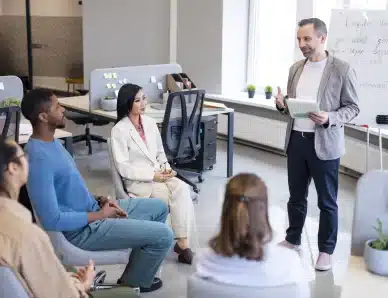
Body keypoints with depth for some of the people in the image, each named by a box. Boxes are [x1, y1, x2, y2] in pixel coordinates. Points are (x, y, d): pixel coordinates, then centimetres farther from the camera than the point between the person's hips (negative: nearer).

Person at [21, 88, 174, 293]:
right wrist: (99, 215, -18)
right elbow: (52, 220, -29)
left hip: (91, 210, 10)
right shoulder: (39, 159, -28)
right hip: (82, 230, -10)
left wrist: (100, 201, 2)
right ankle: (134, 281, 15)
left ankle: (136, 269, 24)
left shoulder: (52, 142, 5)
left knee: (159, 208, 15)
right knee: (164, 235, -11)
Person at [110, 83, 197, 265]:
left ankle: (183, 242, -26)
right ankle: (182, 243, -16)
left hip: (159, 175, 5)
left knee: (183, 188, -25)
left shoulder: (150, 123, 10)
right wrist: (153, 175, -19)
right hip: (137, 181, -5)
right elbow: (123, 168, -14)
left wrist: (166, 168, -3)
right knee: (177, 193, -27)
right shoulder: (119, 130, -9)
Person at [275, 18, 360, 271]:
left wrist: (329, 118, -24)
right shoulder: (296, 68, 9)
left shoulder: (342, 70, -9)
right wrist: (282, 105, -6)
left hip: (324, 144, -5)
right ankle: (292, 240, 33)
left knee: (327, 201, 6)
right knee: (296, 196, 17)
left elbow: (353, 107, -6)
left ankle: (326, 251, 18)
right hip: (296, 140, 5)